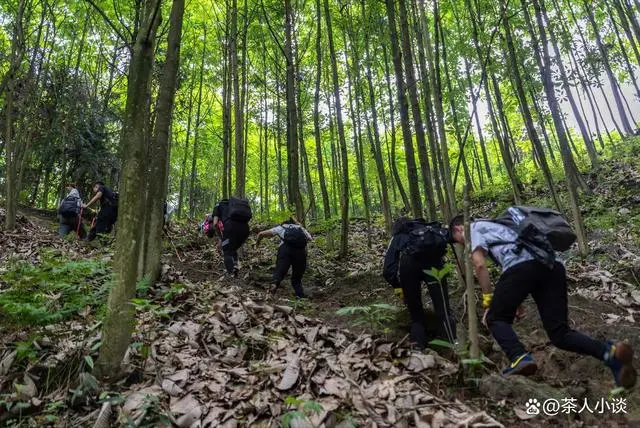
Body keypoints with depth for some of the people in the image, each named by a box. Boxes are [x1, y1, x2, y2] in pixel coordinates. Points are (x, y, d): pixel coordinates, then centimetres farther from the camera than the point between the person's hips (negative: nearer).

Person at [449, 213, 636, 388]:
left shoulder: (473, 227, 17)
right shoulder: (495, 224, 40)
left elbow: (480, 264, 1)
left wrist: (487, 303, 7)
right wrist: (516, 301, 34)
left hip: (522, 266, -8)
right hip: (553, 266, 8)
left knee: (496, 319, 8)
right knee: (560, 333, 8)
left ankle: (520, 358, -14)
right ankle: (610, 353, -15)